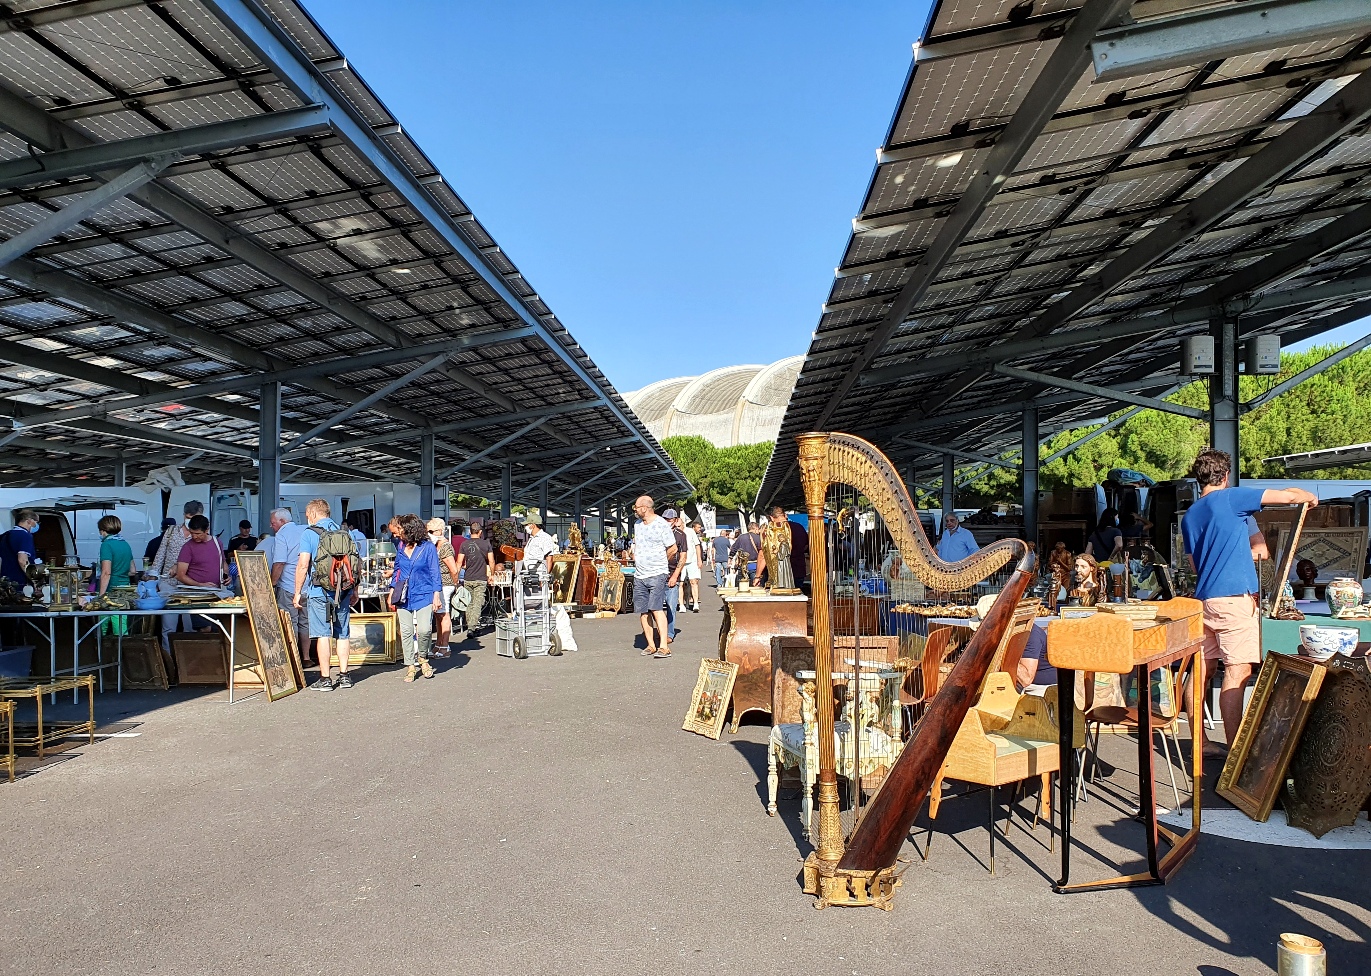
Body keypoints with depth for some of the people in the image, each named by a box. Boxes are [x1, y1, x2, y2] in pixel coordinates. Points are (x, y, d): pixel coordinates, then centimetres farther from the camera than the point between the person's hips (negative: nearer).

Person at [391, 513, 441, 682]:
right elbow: (397, 570, 18)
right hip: (403, 596, 4)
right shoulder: (400, 546, 9)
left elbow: (435, 573, -3)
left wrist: (436, 595, -8)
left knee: (424, 629, -14)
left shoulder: (428, 547, -5)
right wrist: (392, 592, 14)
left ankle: (422, 658, 13)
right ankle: (410, 665, 16)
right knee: (406, 631, 4)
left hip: (424, 594, -4)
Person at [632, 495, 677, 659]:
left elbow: (672, 549, -3)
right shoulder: (637, 524, 14)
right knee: (643, 611, 5)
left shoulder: (662, 524, -7)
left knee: (656, 608, -16)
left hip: (657, 574, -7)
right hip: (639, 576, 7)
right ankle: (651, 645, 14)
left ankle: (663, 647, -17)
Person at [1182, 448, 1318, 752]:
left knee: (1200, 670, 9)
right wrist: (1310, 497, 20)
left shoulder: (1189, 516, 16)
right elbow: (1287, 496, -4)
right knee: (1237, 673, -7)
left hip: (1202, 599, 7)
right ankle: (1234, 750, -7)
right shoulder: (1230, 498, -4)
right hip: (1235, 599, -7)